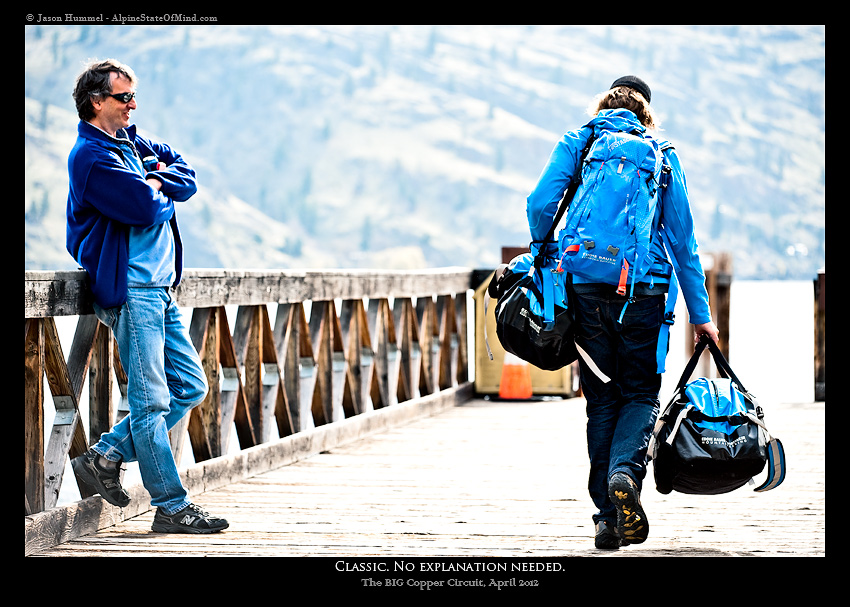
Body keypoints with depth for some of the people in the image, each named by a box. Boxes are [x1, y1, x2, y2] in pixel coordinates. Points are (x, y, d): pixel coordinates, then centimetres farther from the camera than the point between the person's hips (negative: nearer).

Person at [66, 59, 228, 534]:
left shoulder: (131, 143, 18)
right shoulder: (91, 156, -11)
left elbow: (187, 177, 12)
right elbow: (146, 207, -20)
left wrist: (156, 183, -7)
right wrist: (163, 197, 2)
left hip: (161, 289, 9)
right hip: (130, 290, -9)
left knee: (191, 387, 10)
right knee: (151, 400, -7)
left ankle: (105, 457, 15)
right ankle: (173, 508, -4)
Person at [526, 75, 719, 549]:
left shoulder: (575, 144, 8)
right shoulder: (661, 154, 7)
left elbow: (541, 205, -6)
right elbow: (683, 238, 5)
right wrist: (700, 313, 8)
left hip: (586, 291, 1)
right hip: (644, 291, -1)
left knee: (602, 400, 9)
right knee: (641, 394, 11)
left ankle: (607, 514, 3)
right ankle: (626, 472, -19)